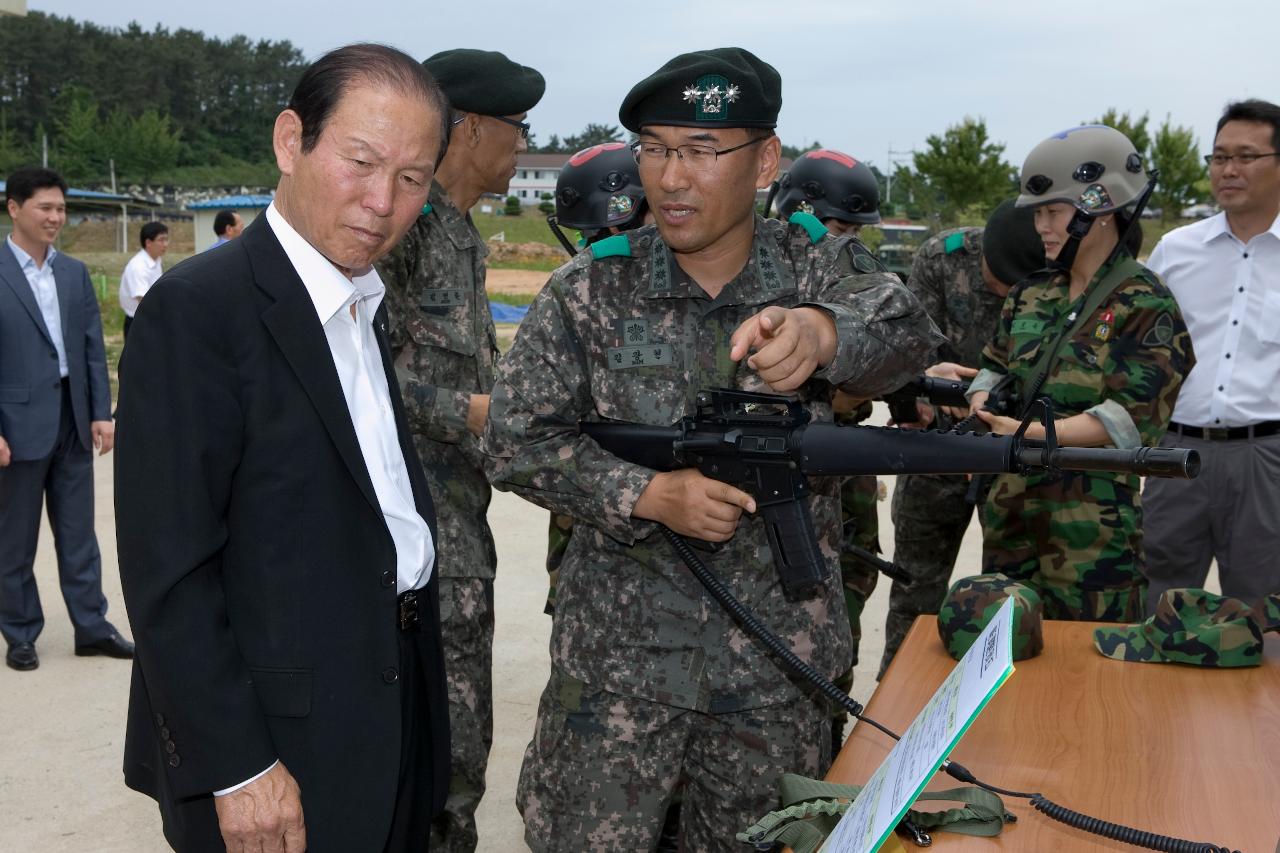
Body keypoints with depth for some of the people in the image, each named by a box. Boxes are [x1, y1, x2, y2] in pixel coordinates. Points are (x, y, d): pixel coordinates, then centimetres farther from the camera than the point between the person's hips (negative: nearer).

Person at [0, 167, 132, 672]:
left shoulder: (74, 272, 8)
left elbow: (93, 348, 9)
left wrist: (101, 413, 2)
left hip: (73, 421, 5)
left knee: (78, 533, 12)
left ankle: (91, 627, 20)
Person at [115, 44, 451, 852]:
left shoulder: (370, 305, 9)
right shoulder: (198, 309, -16)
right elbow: (167, 570, -19)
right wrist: (235, 768, -18)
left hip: (397, 713, 8)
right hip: (279, 752, -7)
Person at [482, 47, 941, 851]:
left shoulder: (822, 265, -2)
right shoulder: (589, 290, -4)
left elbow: (904, 328, -23)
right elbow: (517, 440, -5)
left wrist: (820, 330, -46)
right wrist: (649, 495, -20)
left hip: (783, 663, 1)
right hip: (618, 659, -1)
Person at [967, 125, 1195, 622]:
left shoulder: (1145, 306, -8)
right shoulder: (1030, 295, 12)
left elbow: (1130, 418, -16)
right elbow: (995, 370, 16)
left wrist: (1028, 433, -25)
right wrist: (980, 419, -6)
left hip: (1091, 526, -6)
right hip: (1008, 511, 7)